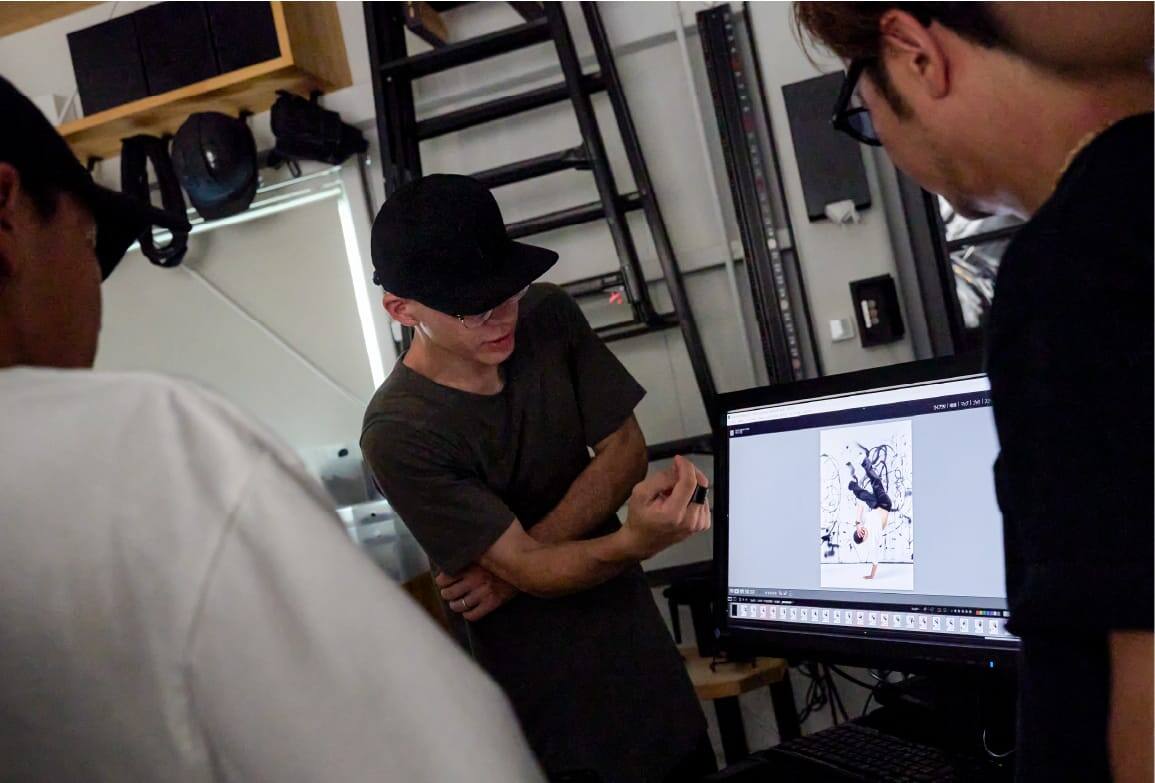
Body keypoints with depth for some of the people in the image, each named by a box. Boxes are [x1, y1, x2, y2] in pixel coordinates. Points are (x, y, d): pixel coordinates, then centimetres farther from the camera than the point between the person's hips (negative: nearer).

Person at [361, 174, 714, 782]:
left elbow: (625, 452, -6)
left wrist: (514, 560, -17)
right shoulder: (400, 434, -22)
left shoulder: (548, 316, -6)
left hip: (635, 634, 5)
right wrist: (634, 543, -44)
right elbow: (526, 567, -24)